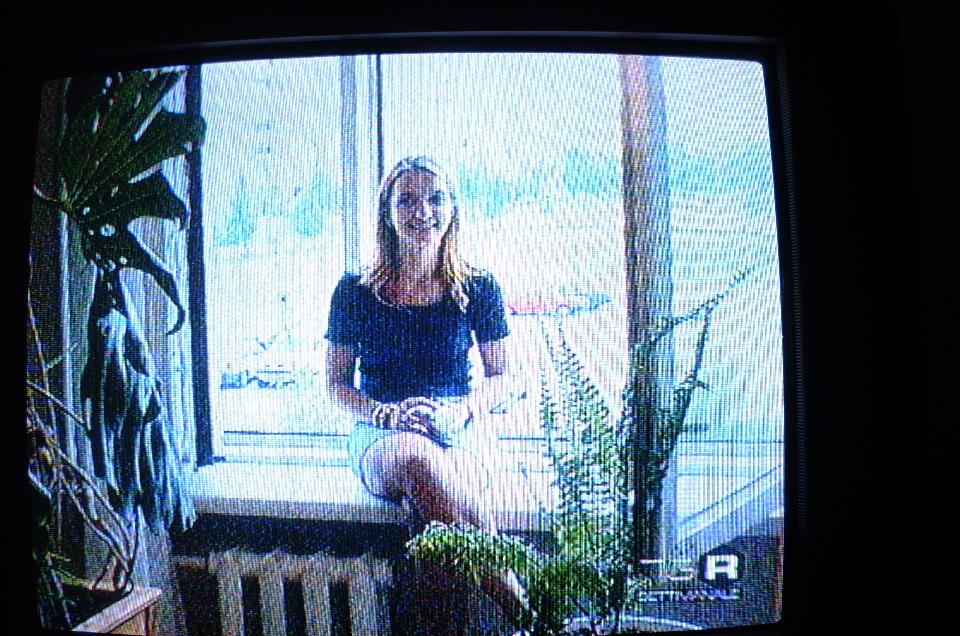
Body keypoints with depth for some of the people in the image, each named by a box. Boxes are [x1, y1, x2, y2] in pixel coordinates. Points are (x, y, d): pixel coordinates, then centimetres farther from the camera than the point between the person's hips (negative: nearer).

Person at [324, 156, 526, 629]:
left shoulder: (477, 288, 6)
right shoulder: (355, 291, 5)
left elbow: (500, 375, 12)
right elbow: (336, 384, 9)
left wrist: (461, 412, -10)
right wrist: (387, 414, -12)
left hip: (456, 435, 0)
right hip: (379, 436, 0)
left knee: (426, 491, -38)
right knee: (418, 457, -38)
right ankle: (524, 608, -36)